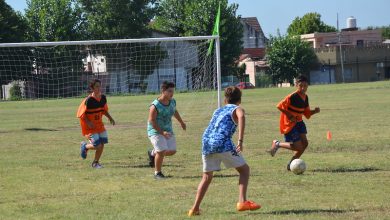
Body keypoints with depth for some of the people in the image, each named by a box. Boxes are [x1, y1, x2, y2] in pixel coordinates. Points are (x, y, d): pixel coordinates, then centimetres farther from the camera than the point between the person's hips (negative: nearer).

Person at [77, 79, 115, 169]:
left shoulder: (103, 98, -2)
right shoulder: (88, 100, -22)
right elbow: (81, 114, -16)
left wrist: (110, 117, 2)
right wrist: (88, 122, -26)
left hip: (99, 124, 6)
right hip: (90, 126, -6)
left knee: (102, 143, 3)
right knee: (97, 145, -14)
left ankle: (95, 162, 22)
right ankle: (85, 146, 20)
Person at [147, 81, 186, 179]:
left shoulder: (172, 102, -1)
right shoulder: (155, 106, -23)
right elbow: (151, 121, -21)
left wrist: (181, 122, 33)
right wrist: (162, 132, -27)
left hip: (168, 130, 7)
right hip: (155, 131, -7)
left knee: (172, 151, 4)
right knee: (161, 151, -16)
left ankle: (153, 153, 31)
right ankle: (157, 173, 3)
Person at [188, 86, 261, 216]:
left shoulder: (218, 110, 30)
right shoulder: (237, 109, 12)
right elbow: (241, 116, -13)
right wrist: (240, 141, -19)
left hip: (206, 143, 5)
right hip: (222, 143, -5)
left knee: (207, 177, 21)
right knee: (244, 169, 9)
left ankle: (195, 208, 16)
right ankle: (242, 202, -5)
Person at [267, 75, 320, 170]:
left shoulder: (305, 98, 6)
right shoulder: (292, 97, -21)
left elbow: (307, 113, 13)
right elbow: (280, 106, -21)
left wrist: (315, 111, -6)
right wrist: (290, 116, -20)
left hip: (298, 122, 8)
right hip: (289, 124, -8)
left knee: (304, 143, -1)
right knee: (298, 147, -10)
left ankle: (291, 164, 13)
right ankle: (277, 144, 11)